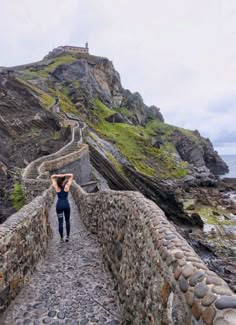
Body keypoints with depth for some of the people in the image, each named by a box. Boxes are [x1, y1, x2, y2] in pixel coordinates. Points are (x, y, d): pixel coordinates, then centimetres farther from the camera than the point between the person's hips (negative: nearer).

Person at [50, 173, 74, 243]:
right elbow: (71, 175, 0)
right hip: (66, 205, 0)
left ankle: (62, 238, 9)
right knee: (67, 221, 17)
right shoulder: (67, 186, -8)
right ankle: (67, 236, 19)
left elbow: (52, 177, 10)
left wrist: (57, 175, -10)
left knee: (60, 222, 6)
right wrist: (64, 175, -14)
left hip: (59, 205, 1)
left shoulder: (56, 187, -4)